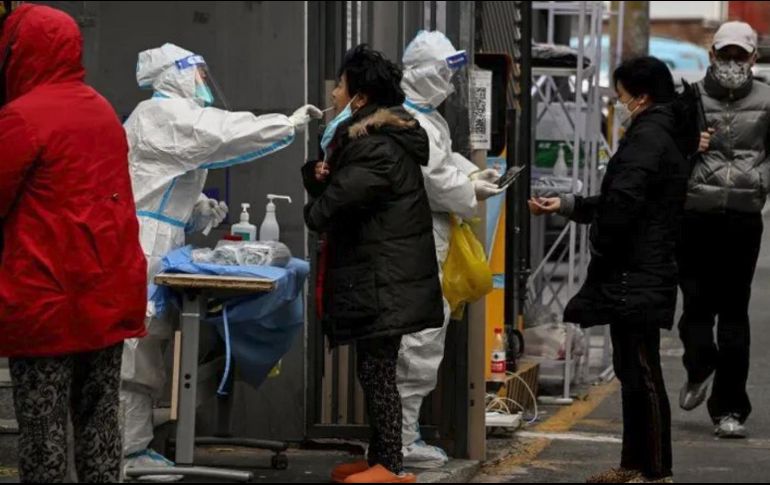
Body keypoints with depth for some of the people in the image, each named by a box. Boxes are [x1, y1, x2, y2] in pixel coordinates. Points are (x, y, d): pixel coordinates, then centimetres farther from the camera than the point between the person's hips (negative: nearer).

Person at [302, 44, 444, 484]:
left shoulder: (376, 149, -19)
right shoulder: (373, 138, 16)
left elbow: (326, 210, -20)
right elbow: (337, 187, 19)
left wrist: (315, 207, 4)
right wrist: (321, 174, -4)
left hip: (382, 281, -11)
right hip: (377, 276, 11)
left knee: (377, 371, -7)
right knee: (374, 370, 14)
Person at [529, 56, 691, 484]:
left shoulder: (647, 139, -17)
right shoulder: (668, 136, 17)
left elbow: (621, 204, -23)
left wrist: (600, 253, -8)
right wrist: (566, 206, 22)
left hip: (635, 279, -11)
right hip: (645, 276, 11)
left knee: (642, 373, -6)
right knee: (632, 371, 16)